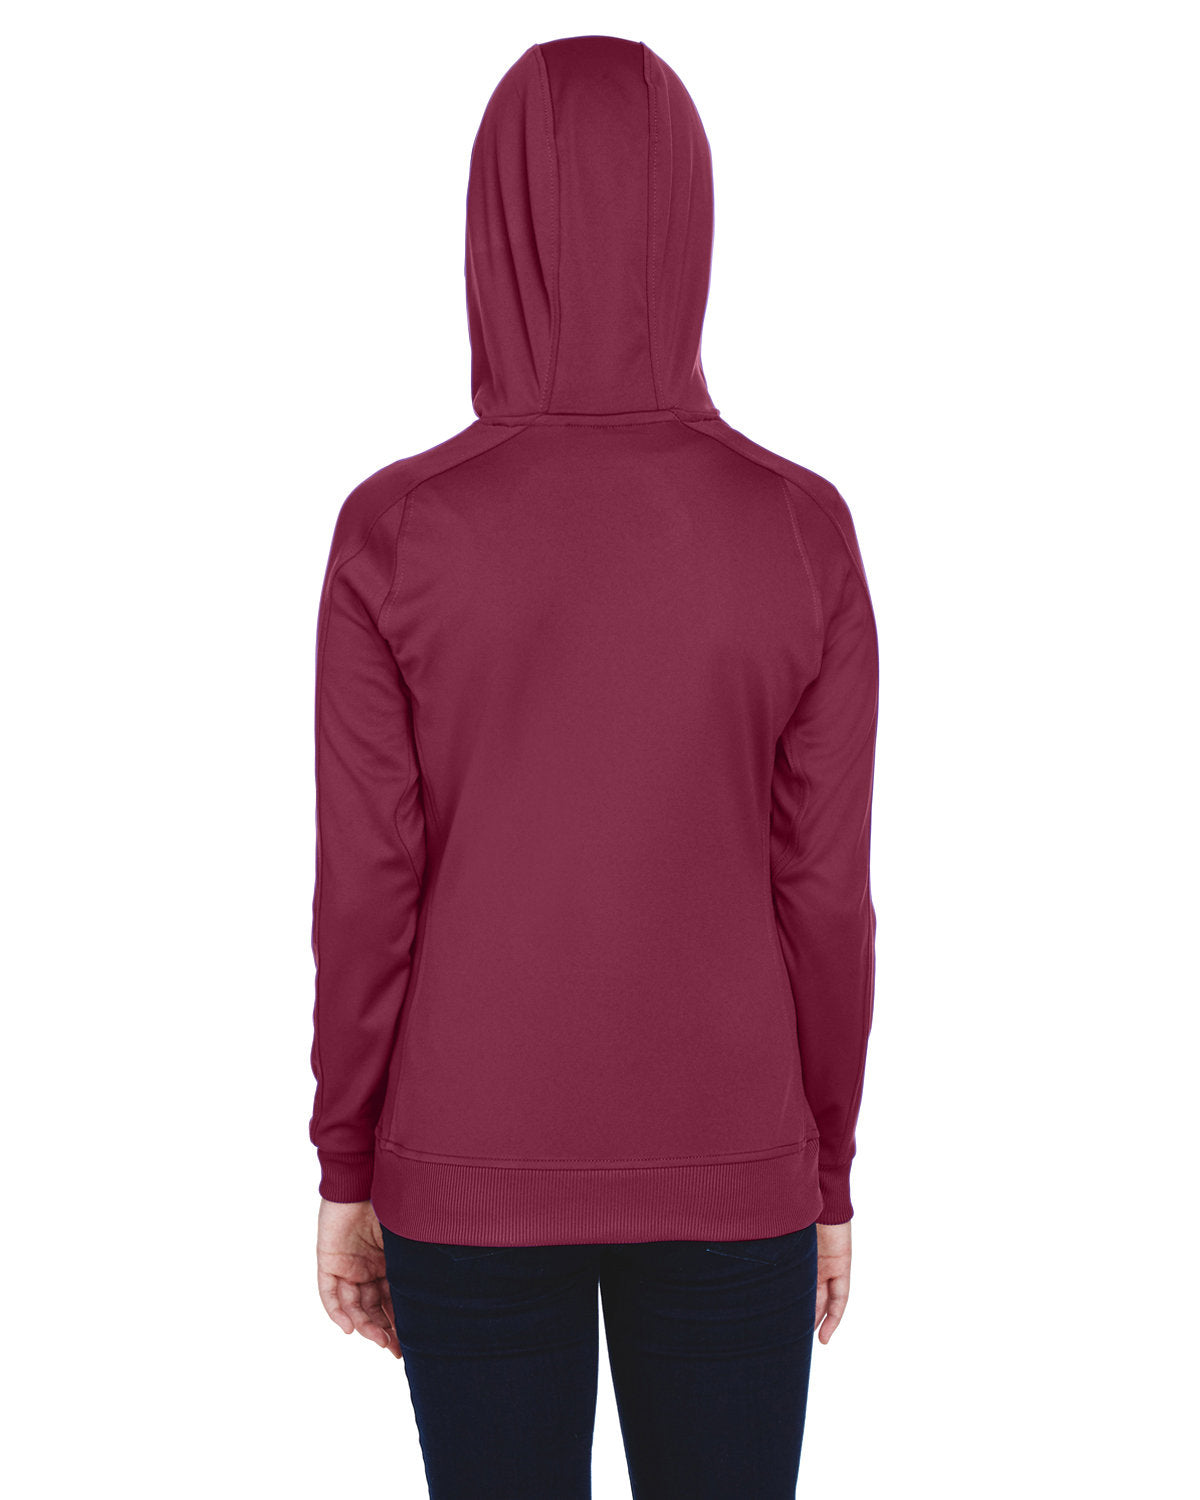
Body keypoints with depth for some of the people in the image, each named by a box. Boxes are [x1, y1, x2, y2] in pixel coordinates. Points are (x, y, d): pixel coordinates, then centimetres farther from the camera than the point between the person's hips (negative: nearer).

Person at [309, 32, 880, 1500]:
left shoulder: (392, 529, -13)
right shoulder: (804, 531, -11)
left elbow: (364, 893, -10)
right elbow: (825, 897, -7)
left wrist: (348, 1170, 3)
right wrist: (829, 1178, 6)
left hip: (471, 1169, 0)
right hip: (728, 1170, 1)